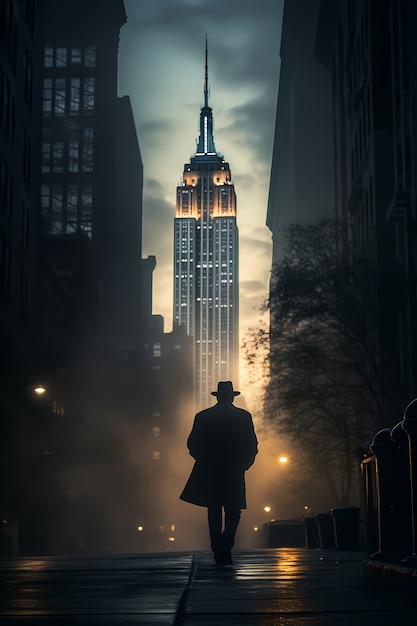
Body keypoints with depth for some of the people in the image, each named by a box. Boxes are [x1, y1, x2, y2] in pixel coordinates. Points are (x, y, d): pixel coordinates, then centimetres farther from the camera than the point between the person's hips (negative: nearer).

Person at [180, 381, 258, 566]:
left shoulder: (202, 417, 2)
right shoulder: (244, 417, 0)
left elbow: (192, 445, 2)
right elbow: (252, 446, -1)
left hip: (209, 473, 1)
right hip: (234, 474, -1)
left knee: (214, 513, 11)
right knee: (233, 513, 6)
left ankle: (219, 553, 10)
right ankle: (225, 547, -17)